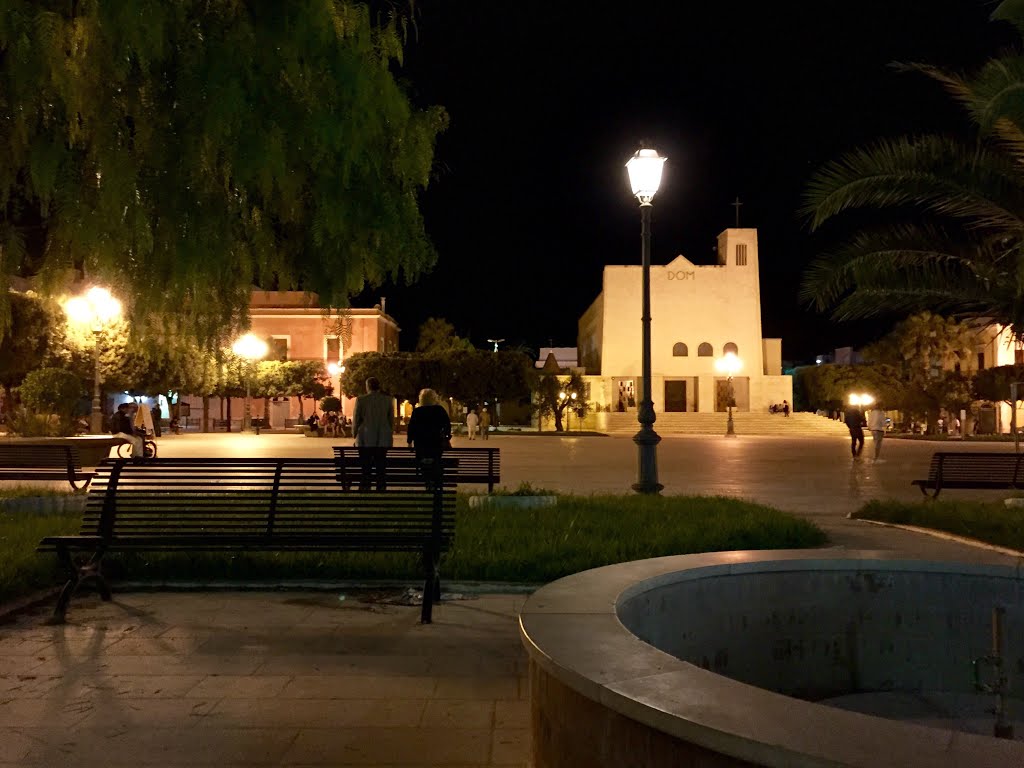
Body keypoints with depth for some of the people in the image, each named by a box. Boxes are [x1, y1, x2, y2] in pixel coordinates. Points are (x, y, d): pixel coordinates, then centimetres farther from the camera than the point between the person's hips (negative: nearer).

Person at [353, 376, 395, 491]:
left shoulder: (361, 399, -5)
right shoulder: (388, 399, 1)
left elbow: (356, 419, 0)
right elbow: (391, 419, 5)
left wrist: (355, 434, 13)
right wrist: (390, 433, 17)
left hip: (365, 439, -2)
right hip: (383, 439, 2)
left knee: (366, 466, 3)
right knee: (380, 465, 6)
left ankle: (365, 487, 0)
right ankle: (381, 487, 4)